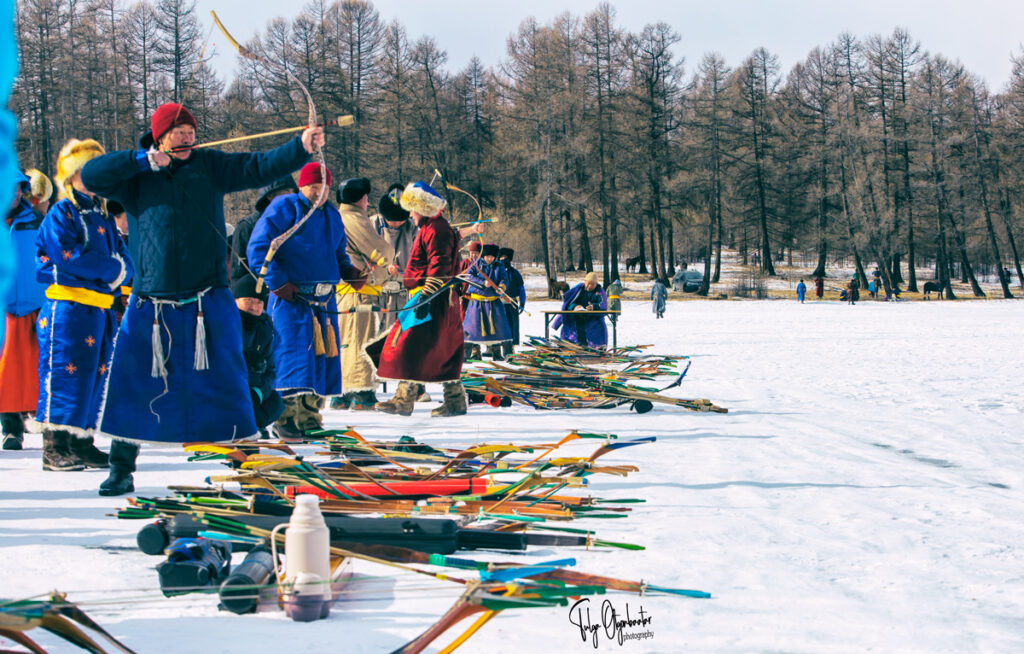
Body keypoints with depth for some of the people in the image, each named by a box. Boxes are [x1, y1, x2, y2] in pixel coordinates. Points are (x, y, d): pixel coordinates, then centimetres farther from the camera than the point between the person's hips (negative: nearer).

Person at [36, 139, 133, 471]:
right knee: (64, 373, -7)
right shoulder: (61, 213, -5)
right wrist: (110, 269, -14)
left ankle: (81, 441, 17)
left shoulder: (104, 217, 18)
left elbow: (124, 256, 12)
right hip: (67, 306, -8)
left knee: (95, 375, 10)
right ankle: (54, 447, -3)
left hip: (101, 308, 8)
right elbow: (69, 257, -18)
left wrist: (121, 270, -10)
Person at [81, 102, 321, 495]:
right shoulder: (136, 177, 6)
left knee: (225, 388, -1)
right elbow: (91, 175, -7)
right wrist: (143, 160, -14)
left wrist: (301, 148, -17)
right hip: (150, 305, 0)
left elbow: (260, 167, -2)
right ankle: (121, 469, 18)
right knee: (129, 387, 3)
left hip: (208, 305, 0)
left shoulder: (210, 167, 7)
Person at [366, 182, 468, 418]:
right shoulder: (431, 228, 22)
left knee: (411, 347, -10)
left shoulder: (435, 230, -12)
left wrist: (427, 292, -27)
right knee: (443, 352, 11)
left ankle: (403, 400, -9)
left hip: (433, 301, -11)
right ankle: (455, 400, 13)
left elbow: (440, 264, -22)